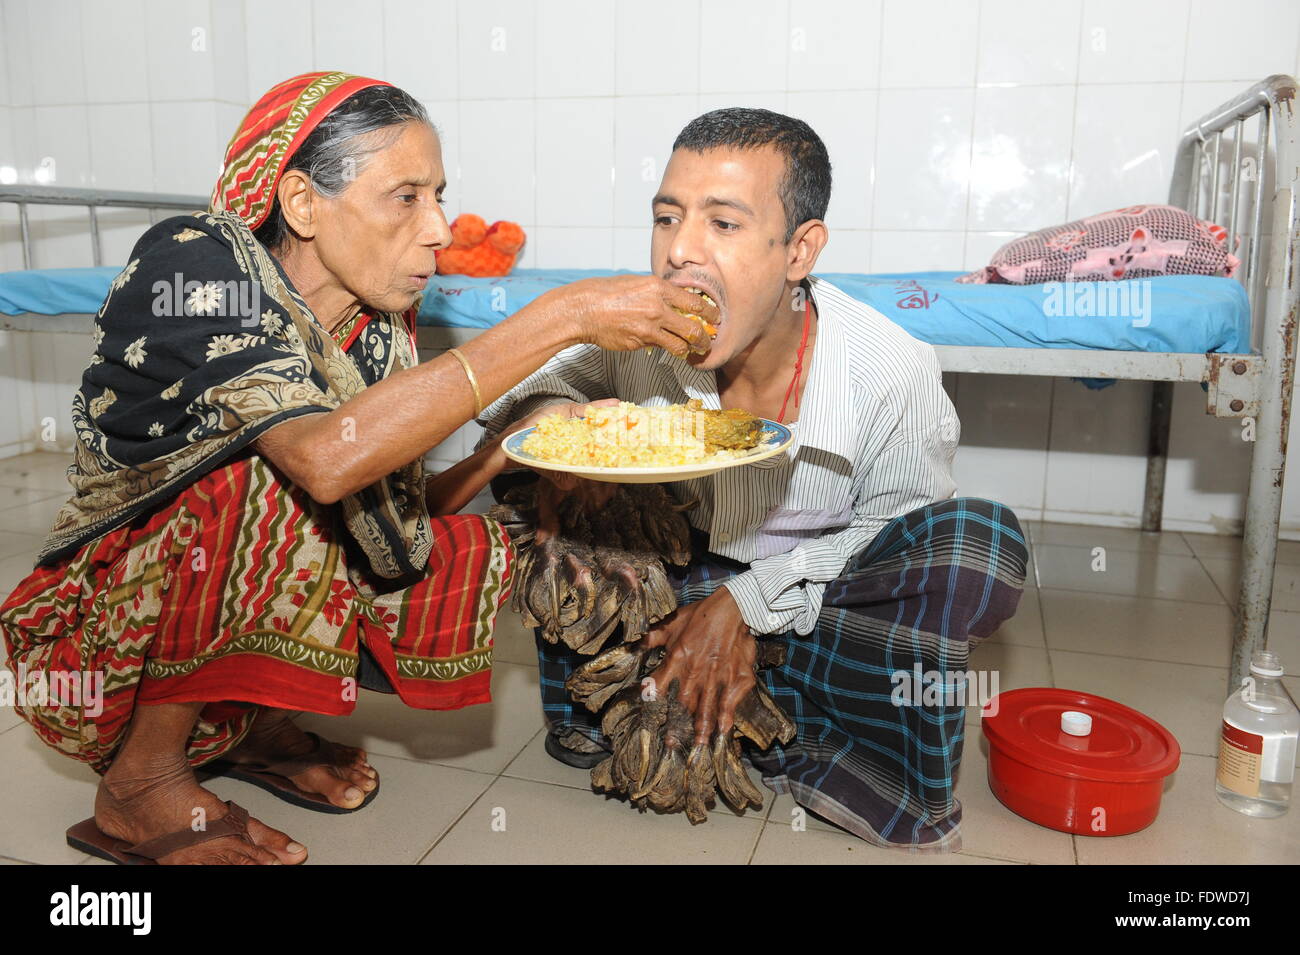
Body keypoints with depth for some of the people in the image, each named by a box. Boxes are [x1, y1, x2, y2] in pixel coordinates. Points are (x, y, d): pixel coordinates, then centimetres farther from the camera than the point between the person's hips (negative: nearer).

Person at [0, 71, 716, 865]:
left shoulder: (378, 331, -6)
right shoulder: (191, 268, -24)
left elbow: (391, 520, -4)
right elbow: (327, 456, -42)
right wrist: (563, 317, -40)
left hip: (241, 624, 6)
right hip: (94, 647, -5)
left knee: (469, 553, -12)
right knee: (268, 477, -31)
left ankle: (248, 724, 5)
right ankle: (144, 778, -11)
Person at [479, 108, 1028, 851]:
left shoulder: (891, 373, -23)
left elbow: (892, 529, -12)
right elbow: (518, 387, -6)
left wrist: (751, 600, -22)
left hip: (805, 588, -1)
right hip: (682, 571, 2)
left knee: (984, 547, -29)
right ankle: (592, 706, -9)